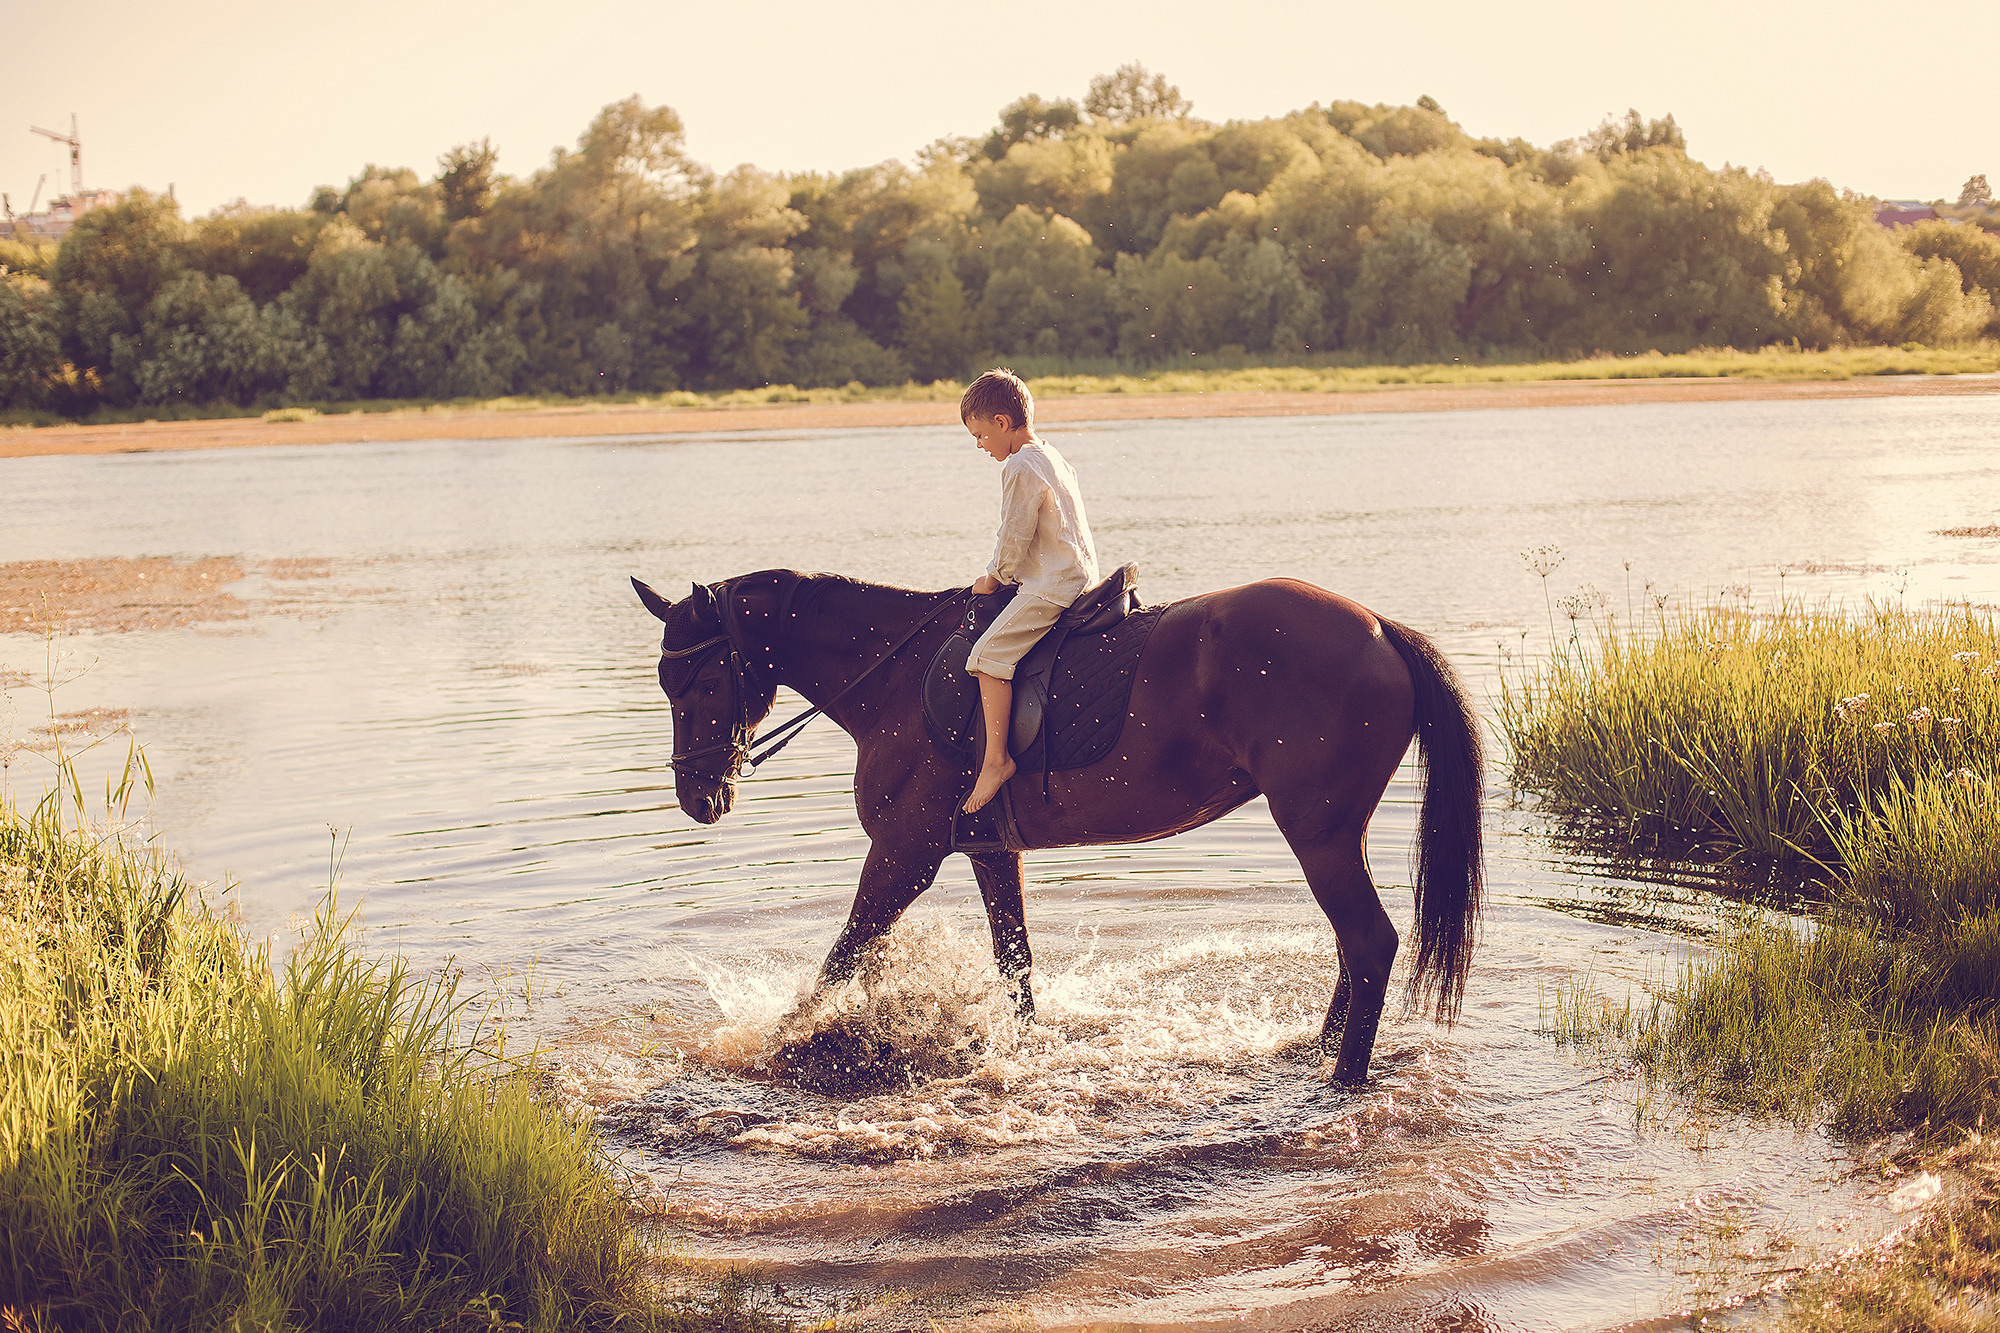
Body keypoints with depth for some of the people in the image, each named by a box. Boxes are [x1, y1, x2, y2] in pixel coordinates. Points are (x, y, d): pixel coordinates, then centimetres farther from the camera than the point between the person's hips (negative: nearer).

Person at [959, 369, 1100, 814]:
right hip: (1081, 576, 11)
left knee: (989, 653, -19)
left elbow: (1014, 537, -15)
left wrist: (995, 577, 2)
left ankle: (996, 757, -23)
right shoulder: (1055, 459, 17)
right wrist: (1004, 575, 25)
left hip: (1051, 587, -11)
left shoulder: (1020, 467, -14)